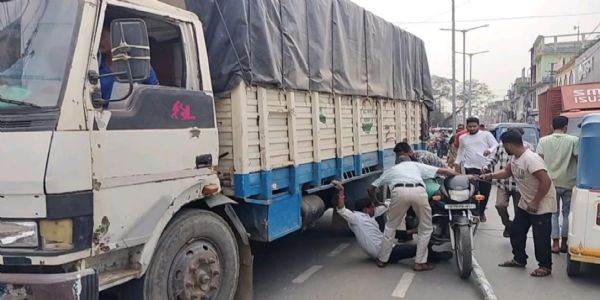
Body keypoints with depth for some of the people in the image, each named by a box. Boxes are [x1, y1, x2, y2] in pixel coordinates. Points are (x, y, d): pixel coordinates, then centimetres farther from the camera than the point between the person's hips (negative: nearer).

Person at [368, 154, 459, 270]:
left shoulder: (391, 169, 38)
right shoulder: (417, 165, 37)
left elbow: (371, 188, 39)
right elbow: (443, 171, 29)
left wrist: (376, 202, 56)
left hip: (399, 191, 0)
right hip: (418, 190, 0)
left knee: (390, 227, 20)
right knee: (426, 228, 19)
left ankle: (382, 259, 26)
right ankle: (420, 262, 18)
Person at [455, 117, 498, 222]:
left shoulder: (486, 134, 4)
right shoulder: (463, 138, 14)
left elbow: (496, 145, -3)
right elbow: (460, 152, 24)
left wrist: (490, 150, -25)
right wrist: (456, 163, 14)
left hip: (486, 167, -1)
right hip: (470, 168, 1)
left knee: (485, 192, 6)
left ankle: (481, 211, 26)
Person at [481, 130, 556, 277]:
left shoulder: (531, 159, -29)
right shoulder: (515, 158, 1)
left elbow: (546, 182, -31)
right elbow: (507, 172, 19)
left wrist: (535, 202, -25)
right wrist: (490, 176, 5)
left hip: (541, 205, -10)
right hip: (525, 203, 10)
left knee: (540, 237, -2)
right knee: (516, 232, 15)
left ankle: (545, 266, 14)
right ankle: (519, 259, 29)